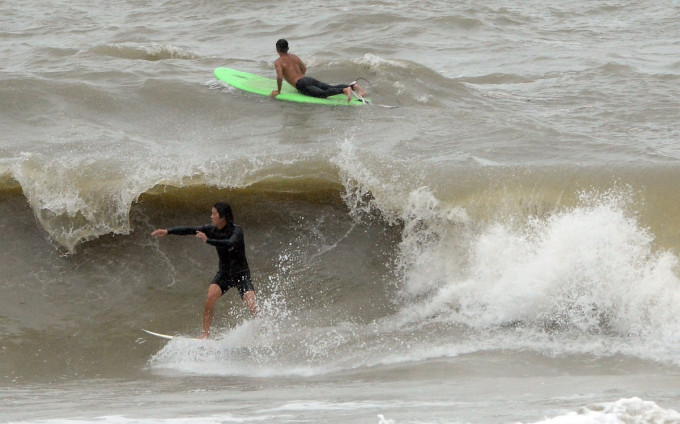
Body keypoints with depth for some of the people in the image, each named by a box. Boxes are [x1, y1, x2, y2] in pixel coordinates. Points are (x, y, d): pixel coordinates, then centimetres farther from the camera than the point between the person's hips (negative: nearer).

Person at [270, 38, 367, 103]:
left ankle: (345, 90, -50)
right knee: (332, 88, 0)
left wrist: (278, 91, 0)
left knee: (322, 94, -27)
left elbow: (279, 77, -13)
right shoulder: (294, 57, 24)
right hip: (310, 79, 8)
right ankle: (353, 86, -21)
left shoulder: (278, 62, 1)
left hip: (302, 84, -8)